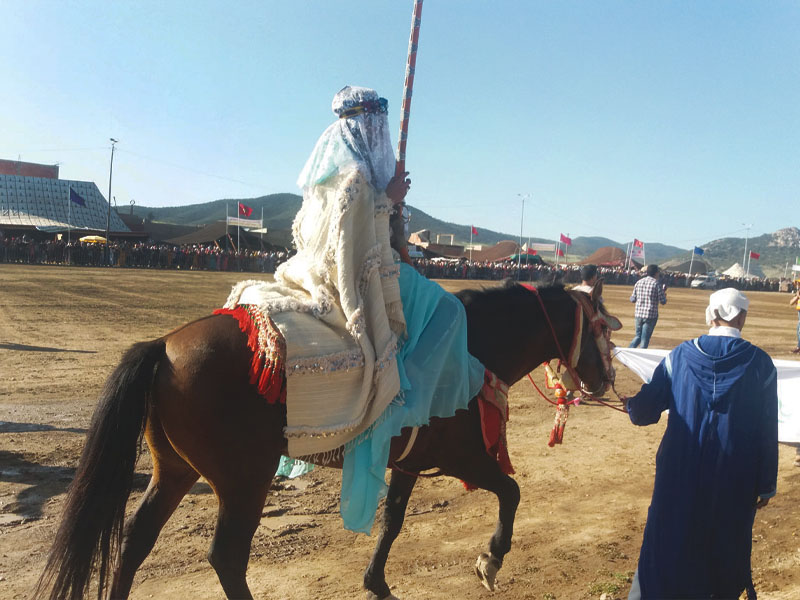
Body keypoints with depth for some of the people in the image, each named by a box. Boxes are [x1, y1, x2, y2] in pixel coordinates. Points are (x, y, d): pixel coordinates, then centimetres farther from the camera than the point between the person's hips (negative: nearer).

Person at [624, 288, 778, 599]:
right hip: (734, 480, 0)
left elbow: (645, 410, -3)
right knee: (726, 550, 18)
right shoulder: (759, 363, -7)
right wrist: (766, 484, 4)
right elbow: (768, 431, -4)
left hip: (679, 472, 1)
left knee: (667, 542, 14)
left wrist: (630, 403, 20)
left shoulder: (680, 355, -6)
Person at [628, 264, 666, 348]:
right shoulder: (656, 284, -8)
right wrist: (664, 293, 13)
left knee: (637, 337, 17)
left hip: (638, 314, 4)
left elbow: (632, 299, 7)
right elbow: (663, 302, -6)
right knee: (644, 339, 4)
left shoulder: (639, 282, 5)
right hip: (650, 316, -4)